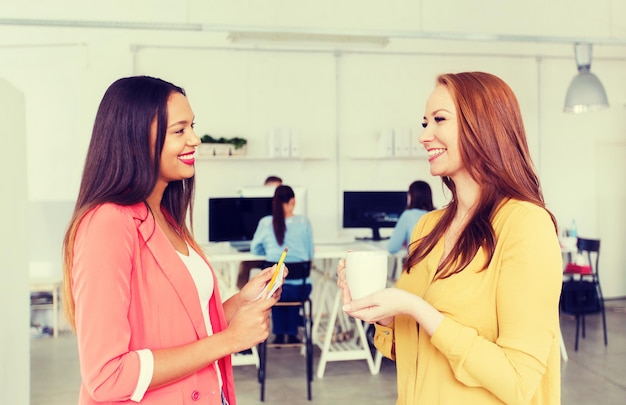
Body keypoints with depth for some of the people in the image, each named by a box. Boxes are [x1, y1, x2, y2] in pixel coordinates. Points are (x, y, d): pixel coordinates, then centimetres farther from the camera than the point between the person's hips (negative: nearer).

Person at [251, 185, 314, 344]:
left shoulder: (265, 223, -5)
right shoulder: (303, 222, -6)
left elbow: (255, 250, 10)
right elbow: (310, 254, 4)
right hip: (301, 289, 0)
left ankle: (279, 334, 37)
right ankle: (292, 334, 38)